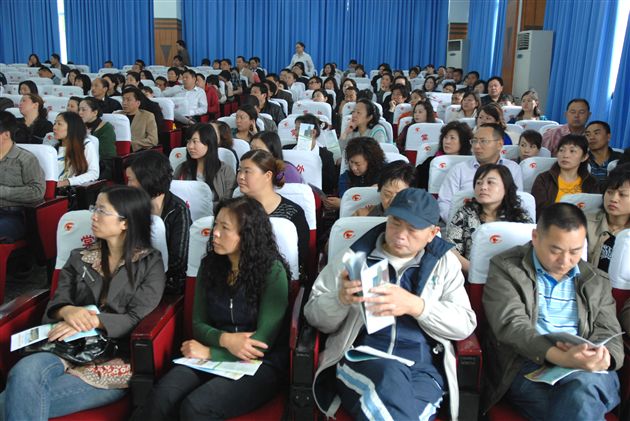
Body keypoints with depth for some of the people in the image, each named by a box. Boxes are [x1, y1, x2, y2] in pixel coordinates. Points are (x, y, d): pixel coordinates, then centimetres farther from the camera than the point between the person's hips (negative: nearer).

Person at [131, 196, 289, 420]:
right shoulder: (210, 265, 5)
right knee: (161, 398, -26)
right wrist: (224, 339, -15)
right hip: (215, 357, 4)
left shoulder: (273, 271, -11)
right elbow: (199, 324, 6)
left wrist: (209, 352, -10)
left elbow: (262, 342, -12)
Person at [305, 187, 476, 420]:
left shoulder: (444, 262, 13)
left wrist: (414, 305, -15)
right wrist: (341, 298, -15)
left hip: (424, 365, 1)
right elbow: (314, 316, 8)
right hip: (361, 357, 0)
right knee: (391, 377, -35)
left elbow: (465, 324, 2)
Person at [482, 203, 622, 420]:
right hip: (527, 369, -3)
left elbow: (610, 335, 14)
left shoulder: (597, 283, 19)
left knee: (583, 388, -34)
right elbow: (512, 326, -9)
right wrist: (561, 358, -27)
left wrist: (601, 358, -13)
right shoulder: (506, 268, 3)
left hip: (590, 372, 4)